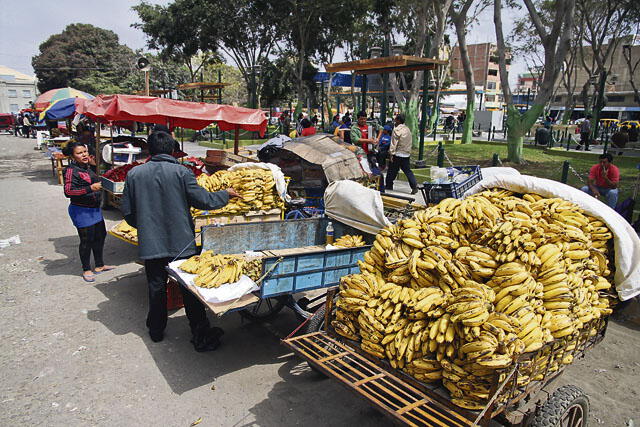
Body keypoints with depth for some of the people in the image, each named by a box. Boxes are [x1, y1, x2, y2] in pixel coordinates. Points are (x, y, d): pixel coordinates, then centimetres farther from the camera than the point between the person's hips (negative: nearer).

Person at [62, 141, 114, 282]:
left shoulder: (86, 168, 9)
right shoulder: (71, 171, -17)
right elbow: (68, 191, -25)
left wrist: (101, 184, 12)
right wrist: (91, 188, -28)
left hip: (95, 209, 9)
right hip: (81, 211, -9)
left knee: (100, 236, 17)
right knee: (86, 240, 1)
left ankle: (99, 265, 32)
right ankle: (86, 270, 18)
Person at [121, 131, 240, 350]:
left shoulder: (134, 174, -1)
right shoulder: (181, 172, -10)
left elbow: (128, 212, 4)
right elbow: (203, 200, -11)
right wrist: (226, 194, 7)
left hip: (150, 243, 3)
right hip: (181, 242, -2)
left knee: (156, 287, 18)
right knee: (190, 289, 7)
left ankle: (156, 330, 34)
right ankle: (201, 337, 14)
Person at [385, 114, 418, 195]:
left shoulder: (397, 129, -13)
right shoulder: (408, 129, 10)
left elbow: (394, 143, -15)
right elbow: (410, 142, 15)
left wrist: (391, 154, -14)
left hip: (398, 154, -7)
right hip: (407, 154, 7)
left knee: (392, 172, 5)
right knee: (408, 171, 10)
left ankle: (389, 187, 14)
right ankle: (414, 186, 0)